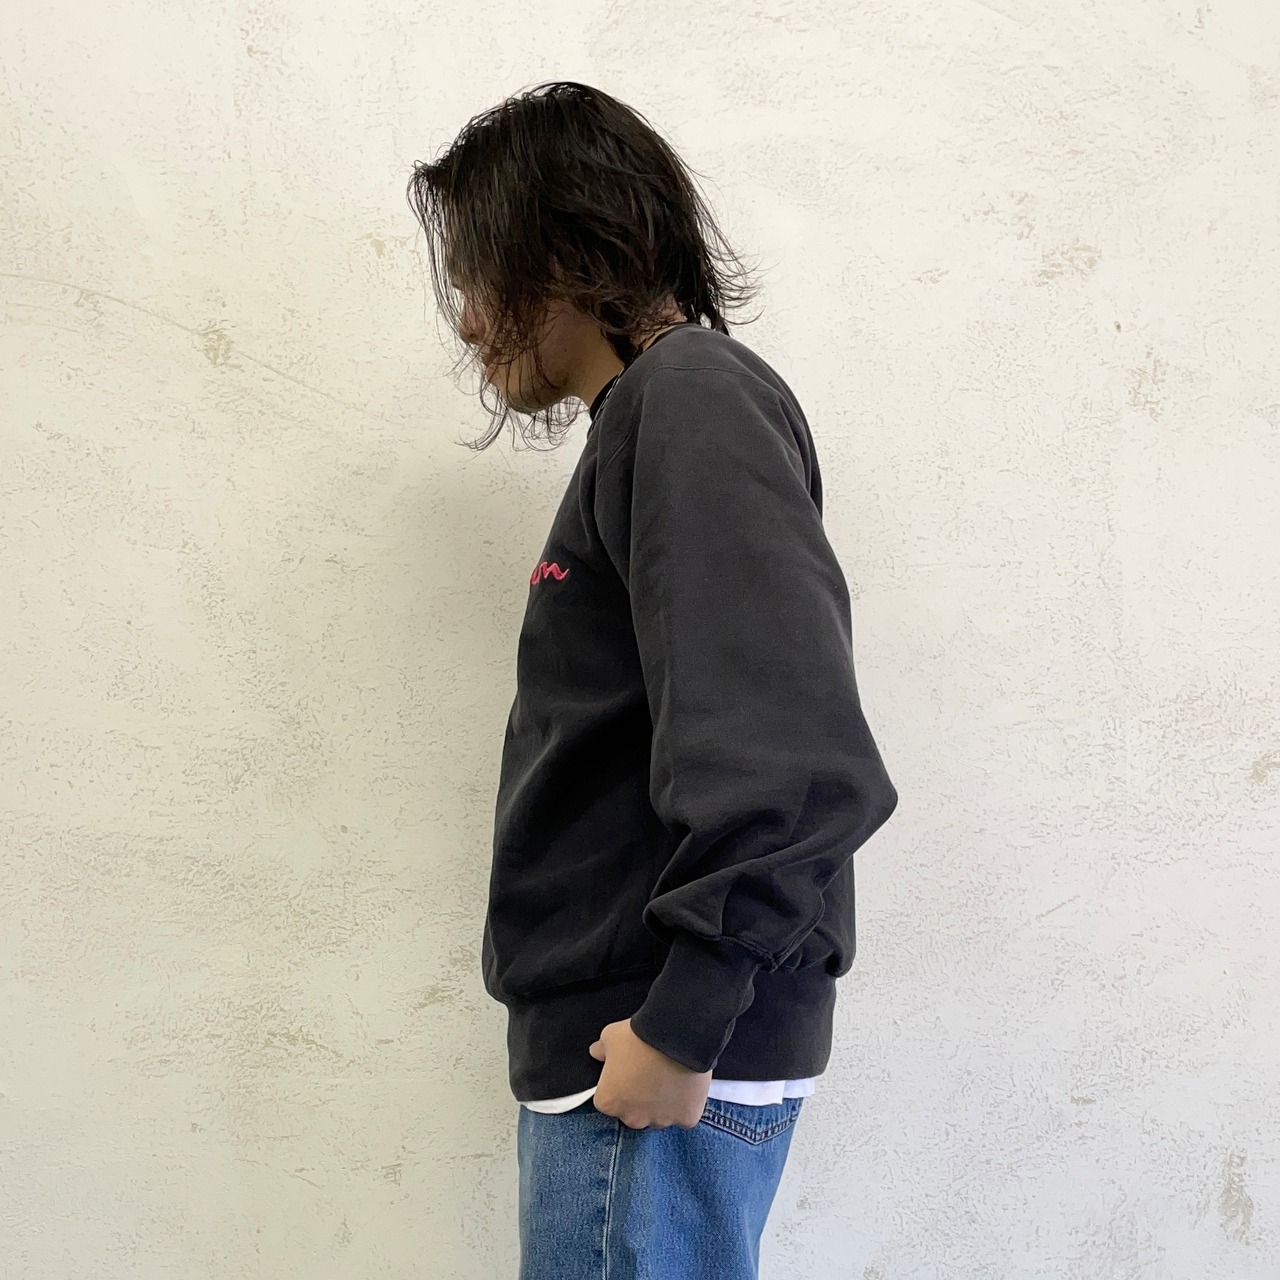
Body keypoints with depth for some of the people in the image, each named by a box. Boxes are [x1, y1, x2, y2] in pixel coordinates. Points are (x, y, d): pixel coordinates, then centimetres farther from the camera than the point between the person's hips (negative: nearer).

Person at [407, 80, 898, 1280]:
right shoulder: (654, 413, 17)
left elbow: (798, 764, -26)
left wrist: (683, 1025, -20)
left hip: (667, 1066, -9)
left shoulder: (690, 398, -13)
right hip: (609, 1045, 9)